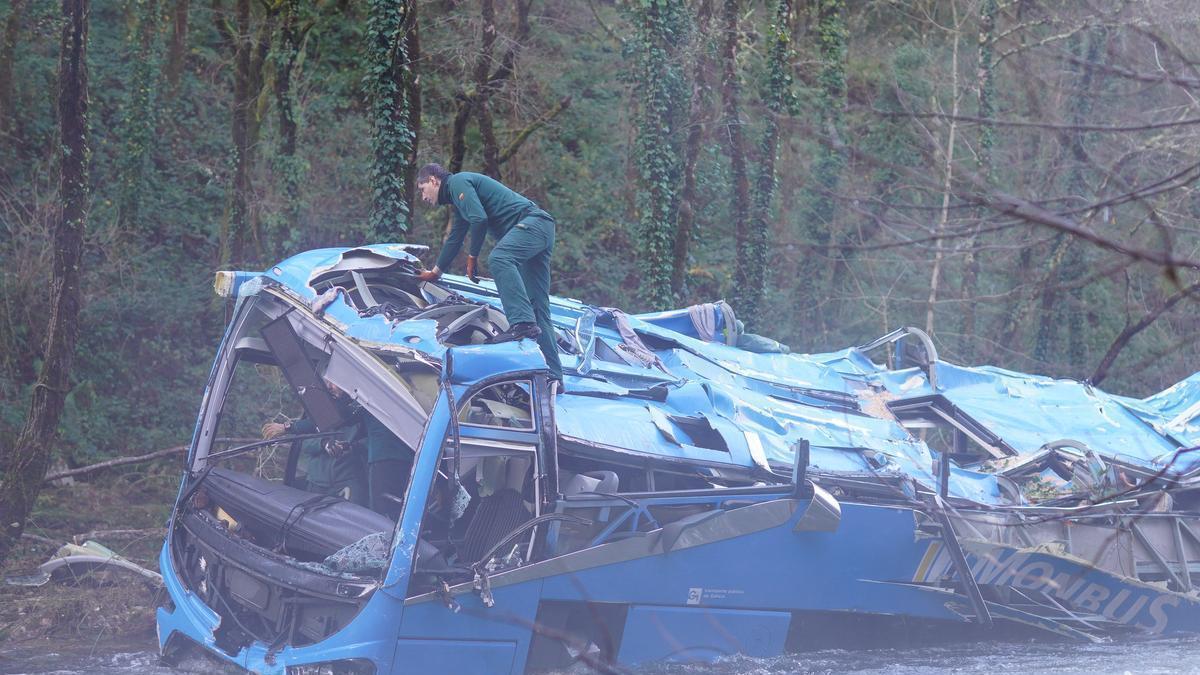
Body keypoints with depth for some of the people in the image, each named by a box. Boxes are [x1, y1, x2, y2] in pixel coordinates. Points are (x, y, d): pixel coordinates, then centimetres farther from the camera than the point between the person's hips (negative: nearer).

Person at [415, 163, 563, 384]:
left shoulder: (458, 182, -2)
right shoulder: (457, 198, 29)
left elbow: (480, 219, -17)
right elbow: (454, 239, 42)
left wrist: (472, 256, -4)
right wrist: (435, 272, 54)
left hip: (532, 221, -10)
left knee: (499, 258, -34)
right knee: (537, 306, 4)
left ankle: (523, 323, -47)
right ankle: (553, 374, 1)